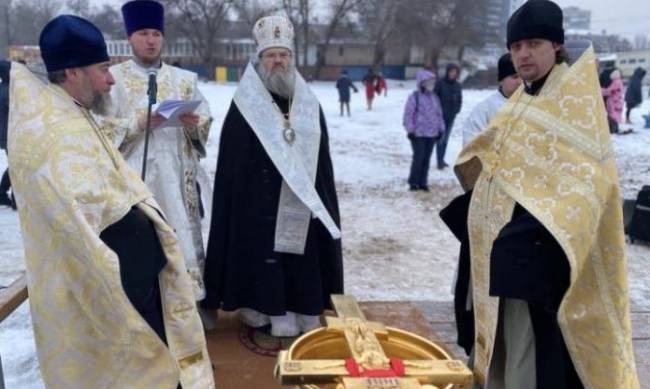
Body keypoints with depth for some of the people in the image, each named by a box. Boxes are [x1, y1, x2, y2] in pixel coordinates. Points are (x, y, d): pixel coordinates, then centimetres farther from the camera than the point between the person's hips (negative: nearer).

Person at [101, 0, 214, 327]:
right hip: (135, 176, -2)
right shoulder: (113, 77, 3)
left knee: (184, 234, 6)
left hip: (178, 176, 3)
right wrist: (138, 122, -16)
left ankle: (191, 300, 18)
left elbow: (205, 123, 10)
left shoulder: (184, 79, 11)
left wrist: (193, 123, -12)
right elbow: (102, 128, -3)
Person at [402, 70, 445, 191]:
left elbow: (439, 114, 18)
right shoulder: (414, 97, -8)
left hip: (432, 134, 6)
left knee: (427, 159, 9)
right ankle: (413, 182, 7)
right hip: (418, 134, -6)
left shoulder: (434, 97, 12)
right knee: (418, 158, -5)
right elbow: (408, 115, -9)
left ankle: (423, 182, 17)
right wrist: (410, 130, -12)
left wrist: (441, 129, 14)